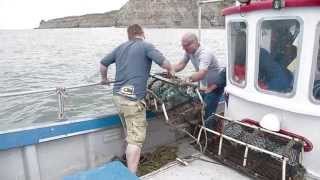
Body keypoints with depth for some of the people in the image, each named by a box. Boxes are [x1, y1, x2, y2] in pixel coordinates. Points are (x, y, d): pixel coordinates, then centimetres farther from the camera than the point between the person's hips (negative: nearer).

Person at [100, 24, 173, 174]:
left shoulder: (121, 47, 16)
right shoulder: (146, 46, -2)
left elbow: (103, 63, 23)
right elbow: (164, 63, -13)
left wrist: (104, 79, 40)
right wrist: (170, 70, 9)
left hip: (118, 96, 7)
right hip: (132, 98, -7)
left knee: (130, 134, 24)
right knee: (136, 138, -4)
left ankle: (130, 162, 40)